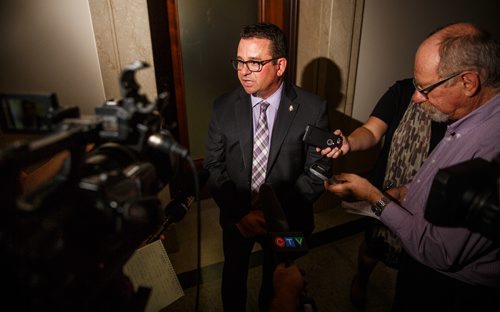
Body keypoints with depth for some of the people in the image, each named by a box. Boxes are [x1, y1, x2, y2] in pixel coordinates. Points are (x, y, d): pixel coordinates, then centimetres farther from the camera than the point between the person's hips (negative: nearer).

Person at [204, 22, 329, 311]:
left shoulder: (313, 108, -17)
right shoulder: (224, 107, -11)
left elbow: (316, 173, -14)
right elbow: (213, 166, -8)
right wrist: (239, 213, -18)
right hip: (236, 218, 2)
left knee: (277, 279, 26)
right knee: (233, 276, 26)